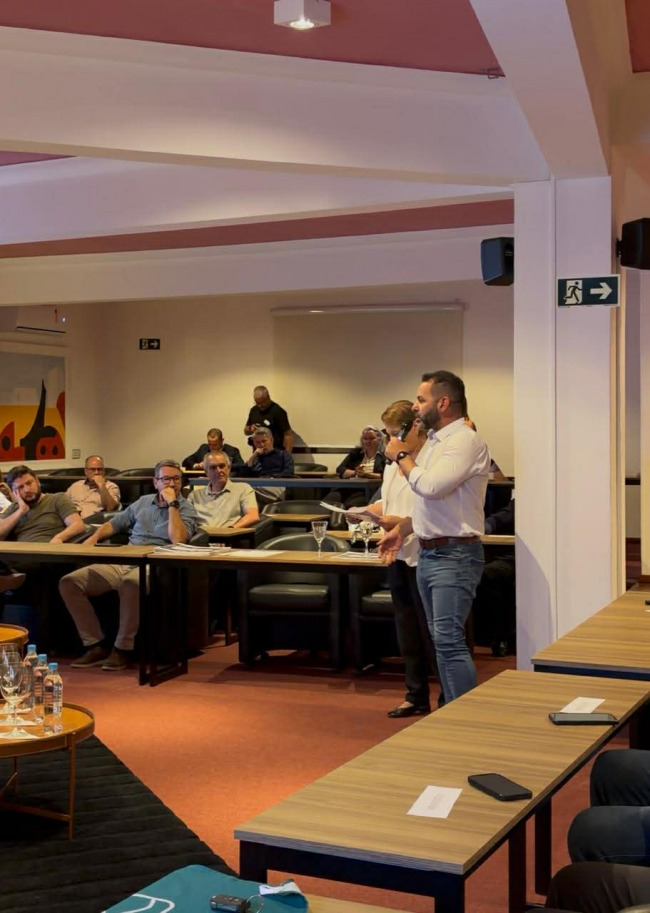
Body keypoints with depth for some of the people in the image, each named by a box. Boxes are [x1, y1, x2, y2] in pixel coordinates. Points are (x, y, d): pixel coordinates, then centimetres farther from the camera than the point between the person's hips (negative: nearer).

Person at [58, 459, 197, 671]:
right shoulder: (143, 502, 22)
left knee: (132, 583, -43)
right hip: (121, 563, 6)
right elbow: (115, 523, 29)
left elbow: (178, 539, -13)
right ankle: (95, 645, -8)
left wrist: (172, 503, -9)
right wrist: (94, 537, 11)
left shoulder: (186, 509, 6)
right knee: (69, 582, -12)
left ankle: (123, 649, -25)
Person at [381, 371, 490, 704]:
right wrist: (401, 530, 17)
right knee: (442, 639, 13)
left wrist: (402, 457, -12)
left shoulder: (465, 442, -15)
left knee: (448, 640, -13)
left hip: (454, 556, -10)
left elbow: (431, 486, -27)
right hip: (429, 552, 10)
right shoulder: (435, 441, 15)